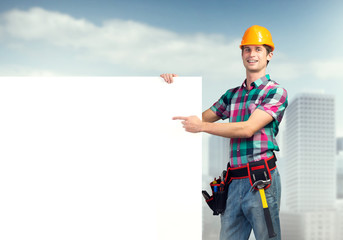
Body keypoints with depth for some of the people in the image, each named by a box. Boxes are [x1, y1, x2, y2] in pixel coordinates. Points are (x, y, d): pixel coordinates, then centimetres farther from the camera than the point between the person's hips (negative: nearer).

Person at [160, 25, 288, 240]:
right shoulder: (232, 95, 18)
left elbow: (248, 129, -13)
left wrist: (202, 126, -11)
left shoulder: (276, 92, -2)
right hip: (235, 182, 6)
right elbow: (203, 118, 23)